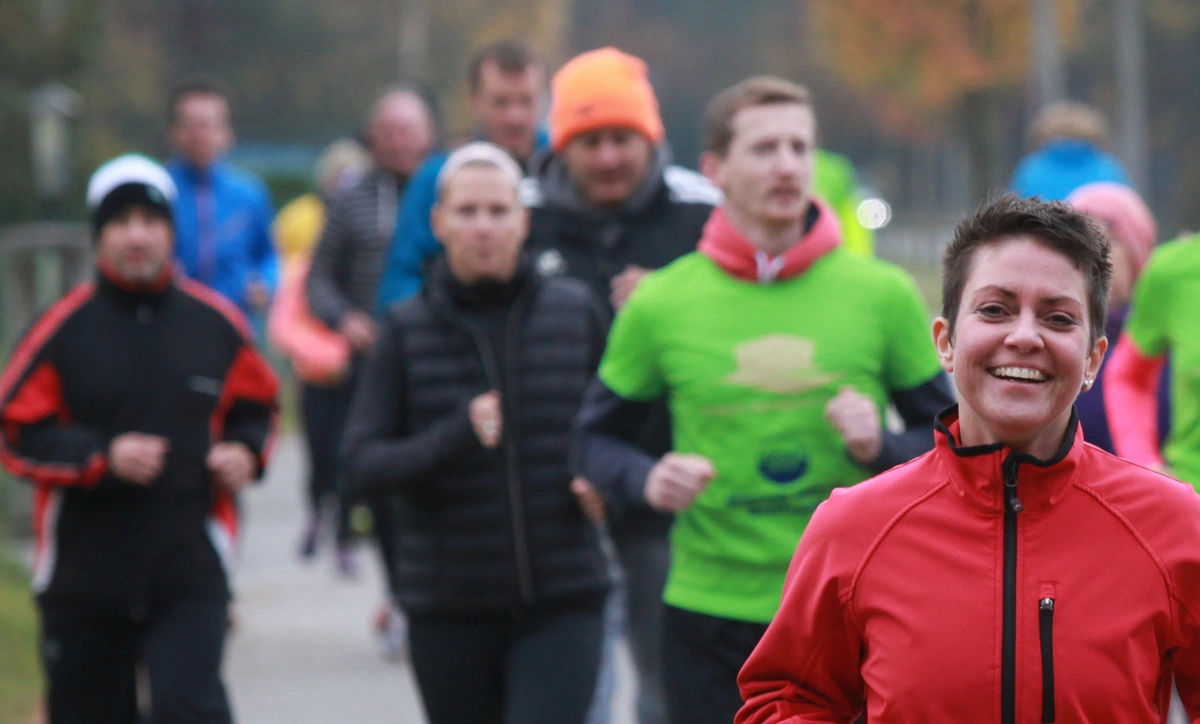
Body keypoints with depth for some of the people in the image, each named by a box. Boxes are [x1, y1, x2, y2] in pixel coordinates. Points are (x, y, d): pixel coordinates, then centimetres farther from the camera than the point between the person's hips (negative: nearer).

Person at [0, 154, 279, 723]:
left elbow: (255, 404, 17)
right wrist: (103, 457, -17)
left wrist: (245, 450, -4)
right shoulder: (64, 327, -4)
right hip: (82, 572, 0)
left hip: (190, 574, 0)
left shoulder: (216, 323, 3)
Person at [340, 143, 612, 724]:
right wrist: (454, 437, -23)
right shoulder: (407, 329, 0)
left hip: (562, 604, -1)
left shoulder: (575, 311, 3)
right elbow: (359, 464, -7)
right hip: (449, 608, 1)